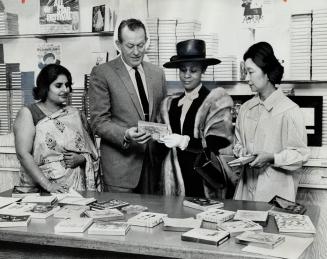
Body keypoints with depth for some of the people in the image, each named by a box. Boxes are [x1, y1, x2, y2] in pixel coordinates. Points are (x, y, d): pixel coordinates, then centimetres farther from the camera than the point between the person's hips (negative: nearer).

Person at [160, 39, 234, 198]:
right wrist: (160, 137, -3)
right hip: (175, 179, 4)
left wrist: (185, 141, -19)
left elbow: (220, 142, -12)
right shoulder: (170, 103, 13)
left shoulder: (216, 100, -1)